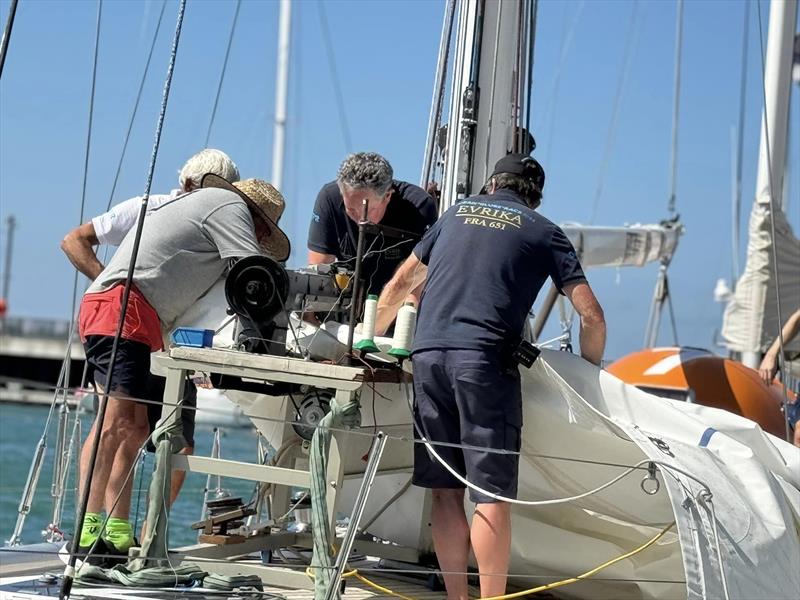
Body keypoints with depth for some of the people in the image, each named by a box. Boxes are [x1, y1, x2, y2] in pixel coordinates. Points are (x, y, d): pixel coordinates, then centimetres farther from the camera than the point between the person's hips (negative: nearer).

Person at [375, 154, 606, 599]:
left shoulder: (456, 214, 24)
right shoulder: (545, 232, 13)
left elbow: (399, 286, 29)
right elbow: (591, 316, 6)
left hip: (428, 353, 4)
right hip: (485, 359, -4)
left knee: (445, 489, 9)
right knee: (492, 494, -4)